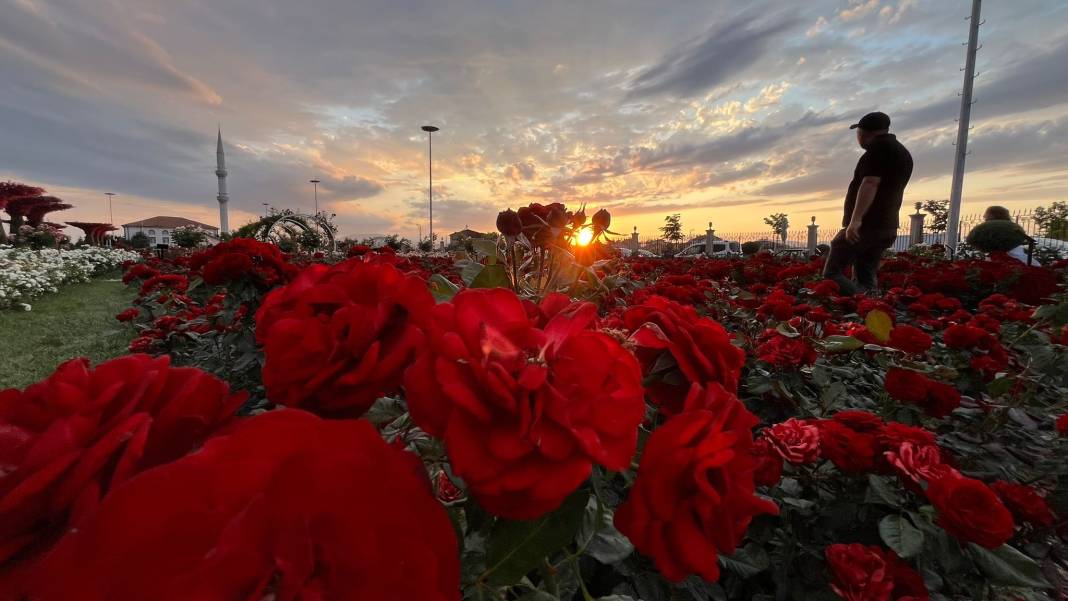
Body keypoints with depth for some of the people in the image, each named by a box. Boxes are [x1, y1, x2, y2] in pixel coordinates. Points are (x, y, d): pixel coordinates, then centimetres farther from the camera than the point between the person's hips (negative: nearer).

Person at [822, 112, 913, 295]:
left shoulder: (879, 147, -7)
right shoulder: (903, 152, 24)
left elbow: (870, 183, -20)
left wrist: (856, 219, -28)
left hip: (867, 225, -9)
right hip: (886, 227, 10)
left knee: (832, 272, -9)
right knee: (866, 279, 9)